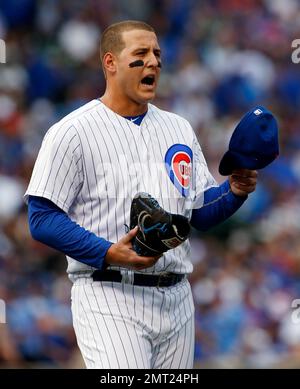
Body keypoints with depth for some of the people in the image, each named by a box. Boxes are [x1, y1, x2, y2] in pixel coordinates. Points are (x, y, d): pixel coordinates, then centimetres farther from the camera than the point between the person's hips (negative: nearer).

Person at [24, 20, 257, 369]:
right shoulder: (73, 132, -4)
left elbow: (201, 212, 17)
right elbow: (42, 219, -9)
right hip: (110, 300, -6)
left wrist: (235, 191, -4)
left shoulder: (179, 129, 15)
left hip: (176, 301, 6)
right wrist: (109, 254, -21)